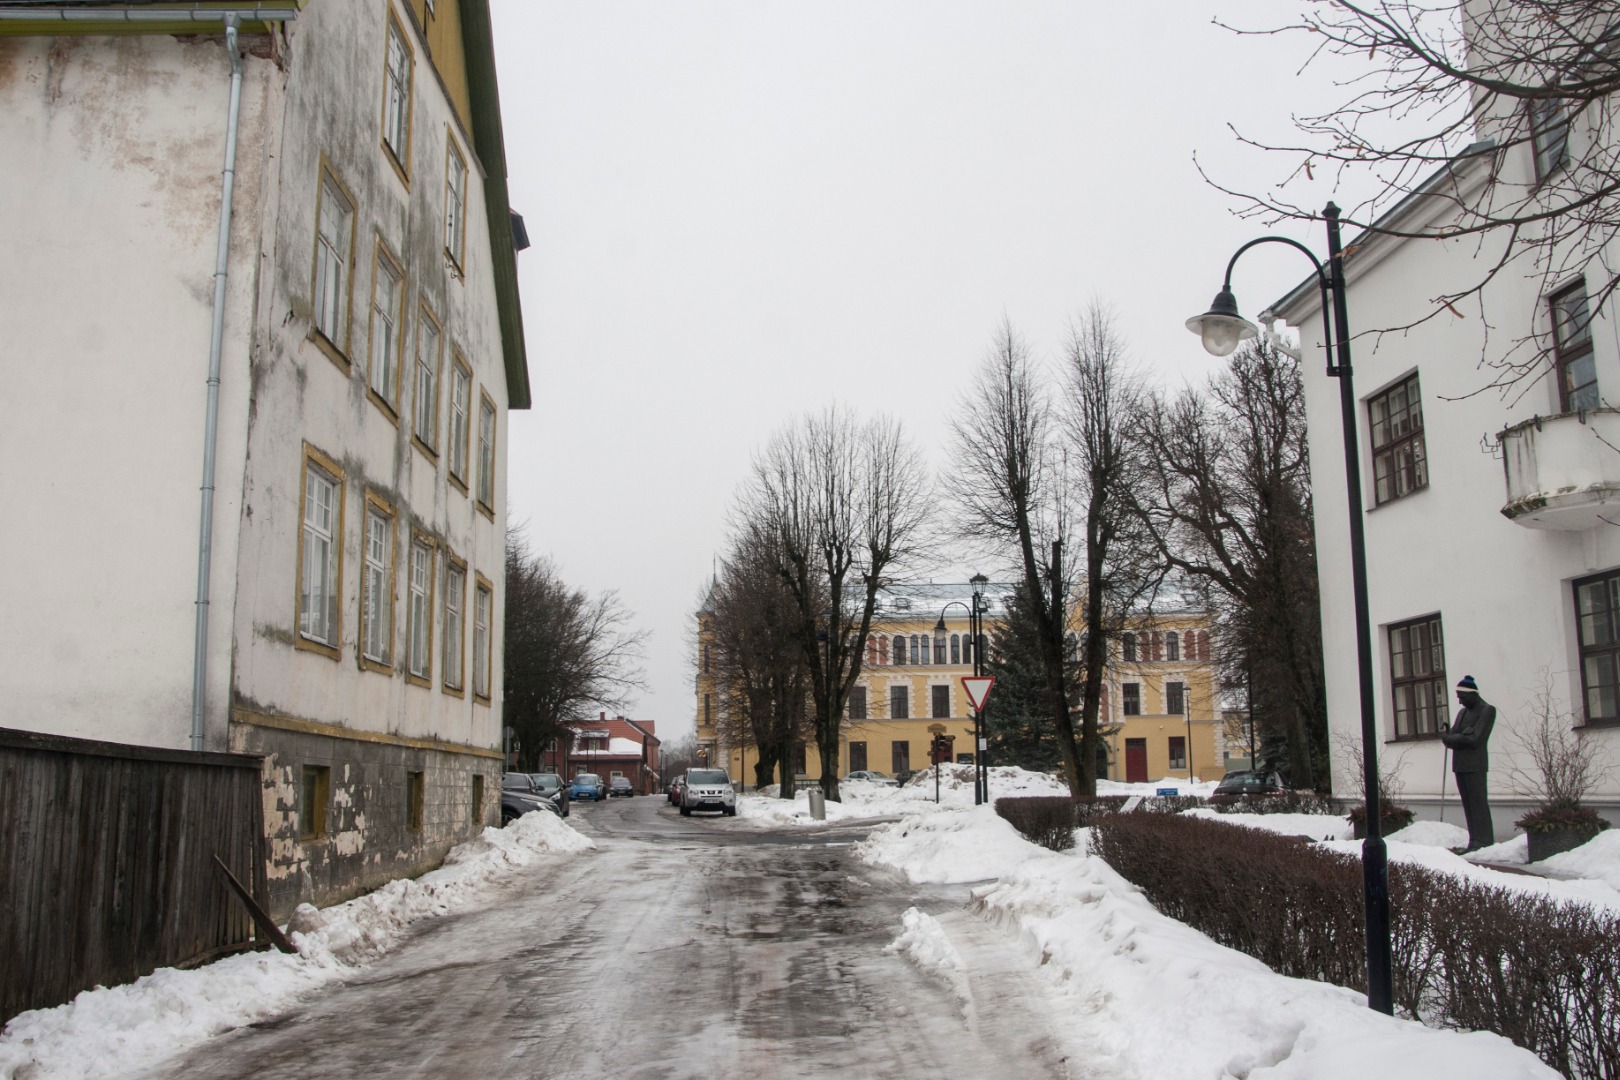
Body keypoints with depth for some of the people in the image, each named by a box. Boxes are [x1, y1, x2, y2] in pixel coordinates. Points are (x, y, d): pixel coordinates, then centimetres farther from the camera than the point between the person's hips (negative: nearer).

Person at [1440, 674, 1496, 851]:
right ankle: (1475, 840, 7)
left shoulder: (1487, 710, -3)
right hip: (1459, 764, 7)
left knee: (1478, 802, -7)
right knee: (1468, 804, 5)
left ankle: (1483, 841, -5)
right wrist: (1447, 734, -9)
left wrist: (1450, 738, -6)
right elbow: (1449, 737, 13)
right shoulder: (1462, 712, 20)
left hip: (1475, 765, -7)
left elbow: (1473, 738, -13)